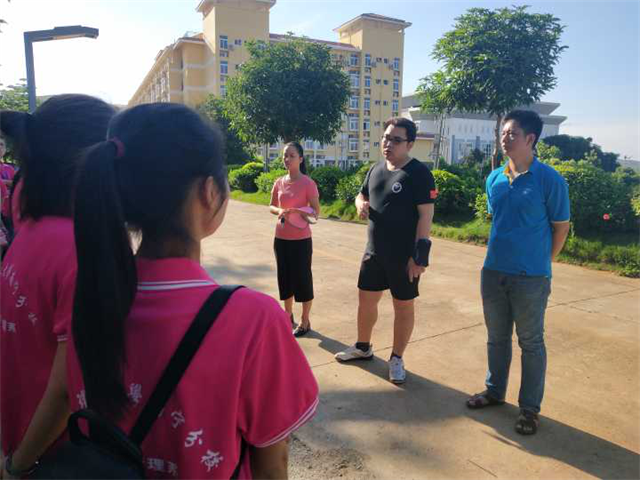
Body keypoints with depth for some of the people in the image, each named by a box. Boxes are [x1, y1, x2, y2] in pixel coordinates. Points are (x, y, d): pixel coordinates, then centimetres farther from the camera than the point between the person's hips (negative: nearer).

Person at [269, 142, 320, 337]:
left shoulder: (308, 183, -10)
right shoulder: (279, 182, 5)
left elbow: (316, 211, -9)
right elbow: (271, 206, 13)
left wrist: (297, 212, -26)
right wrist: (279, 211, -11)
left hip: (301, 239, -5)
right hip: (281, 238, 5)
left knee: (302, 278, 2)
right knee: (285, 277, 14)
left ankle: (305, 321, 16)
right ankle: (288, 317, 31)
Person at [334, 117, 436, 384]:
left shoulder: (419, 173, -13)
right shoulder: (376, 169, 8)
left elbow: (425, 215, -16)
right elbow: (362, 195, 22)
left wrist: (420, 254, -21)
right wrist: (361, 204, -3)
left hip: (404, 256, -6)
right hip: (374, 252, 7)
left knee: (403, 306, 8)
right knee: (366, 300, 17)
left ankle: (396, 359, 24)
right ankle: (363, 347, 38)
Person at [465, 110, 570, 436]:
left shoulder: (550, 180, -11)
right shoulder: (494, 179, 4)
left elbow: (561, 227, -2)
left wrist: (539, 263, 4)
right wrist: (502, 253, 14)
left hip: (531, 278, -5)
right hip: (493, 272, 5)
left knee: (531, 343, 9)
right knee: (497, 337, 18)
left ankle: (530, 408, 24)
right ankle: (495, 391, 36)